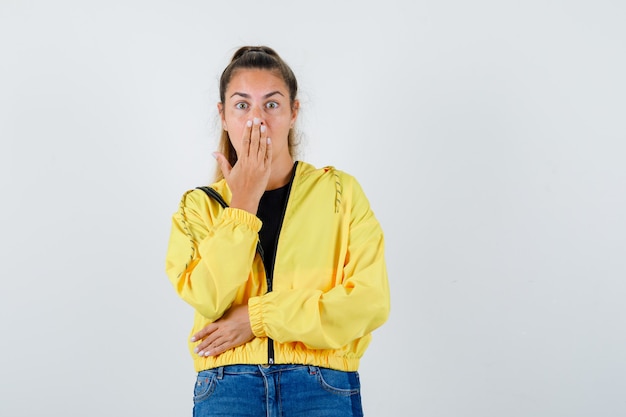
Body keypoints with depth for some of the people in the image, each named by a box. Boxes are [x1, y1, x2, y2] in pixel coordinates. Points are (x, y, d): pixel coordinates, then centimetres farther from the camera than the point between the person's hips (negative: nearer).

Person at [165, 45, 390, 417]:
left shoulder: (339, 191, 4)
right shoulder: (199, 205, 8)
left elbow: (371, 301, -6)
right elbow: (208, 299, -8)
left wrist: (258, 317, -8)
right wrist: (244, 203, -8)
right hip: (226, 387, 1)